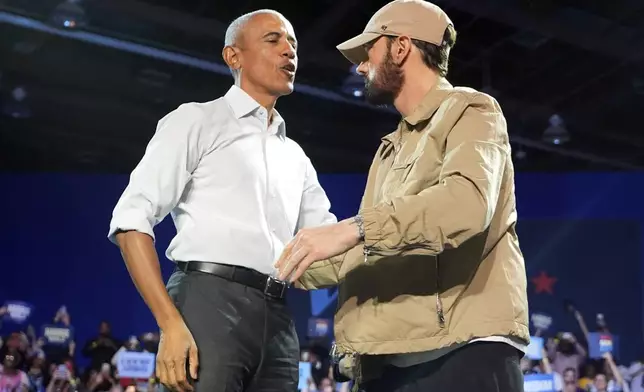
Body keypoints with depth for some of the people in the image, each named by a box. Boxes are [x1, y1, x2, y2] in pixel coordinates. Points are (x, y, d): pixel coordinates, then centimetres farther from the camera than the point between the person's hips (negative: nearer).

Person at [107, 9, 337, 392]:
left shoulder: (295, 156, 23)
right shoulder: (196, 120, 5)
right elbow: (131, 219, -5)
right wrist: (171, 324, -15)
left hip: (278, 319, 6)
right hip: (210, 303, -6)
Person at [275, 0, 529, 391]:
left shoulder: (469, 111, 2)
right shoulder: (390, 150, 27)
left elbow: (468, 200, -20)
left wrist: (353, 228, -25)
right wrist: (283, 267, 24)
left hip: (462, 351, -8)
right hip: (388, 360, 8)